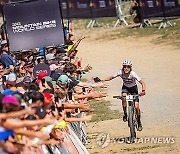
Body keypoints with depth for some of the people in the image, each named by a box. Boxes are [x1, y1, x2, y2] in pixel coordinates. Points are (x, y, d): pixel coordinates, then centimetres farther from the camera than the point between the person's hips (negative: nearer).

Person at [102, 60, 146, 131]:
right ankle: (125, 113, -10)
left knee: (136, 107, -11)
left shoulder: (133, 74, -32)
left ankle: (139, 123, 11)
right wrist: (101, 80, -29)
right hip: (125, 87, 2)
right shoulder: (121, 73, -24)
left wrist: (143, 90, -52)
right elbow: (111, 77, -15)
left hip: (133, 88, -2)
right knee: (124, 96, -33)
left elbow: (142, 83, -32)